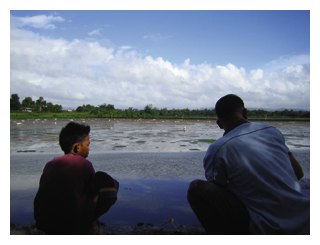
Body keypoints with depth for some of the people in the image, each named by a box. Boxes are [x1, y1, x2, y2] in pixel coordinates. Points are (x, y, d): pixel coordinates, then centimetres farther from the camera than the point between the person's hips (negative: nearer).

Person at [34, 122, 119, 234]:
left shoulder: (50, 164, 9)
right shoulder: (83, 164, -4)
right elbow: (93, 188, 11)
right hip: (73, 225, -6)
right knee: (104, 180, 3)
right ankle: (90, 225, 10)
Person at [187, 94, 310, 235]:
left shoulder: (217, 149, -10)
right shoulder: (272, 131, 6)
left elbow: (215, 195, -1)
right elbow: (299, 173, 16)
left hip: (268, 229, -6)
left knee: (196, 188, -7)